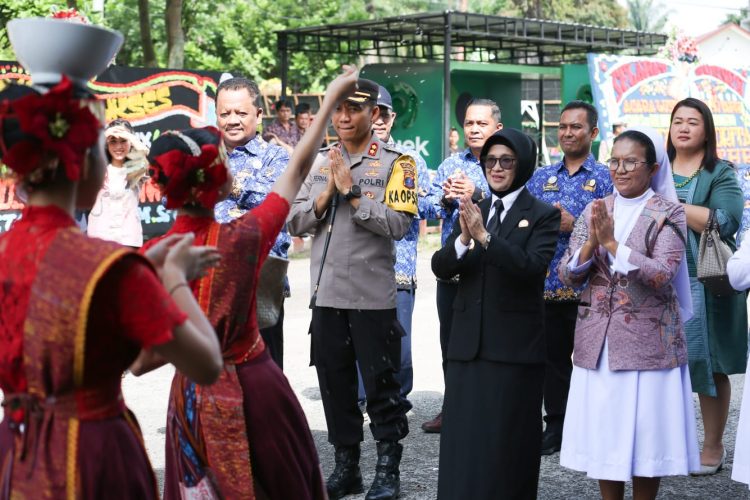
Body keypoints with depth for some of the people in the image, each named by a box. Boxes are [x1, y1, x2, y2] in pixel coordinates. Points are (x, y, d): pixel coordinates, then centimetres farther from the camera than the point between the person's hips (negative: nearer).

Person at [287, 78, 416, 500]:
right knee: (335, 383, 12)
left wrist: (352, 191, -17)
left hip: (373, 294, -5)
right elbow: (295, 223, 5)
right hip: (326, 292, 5)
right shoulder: (320, 161, 10)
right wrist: (326, 194, -10)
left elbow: (399, 224, -17)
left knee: (381, 384, 3)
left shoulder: (396, 162, -5)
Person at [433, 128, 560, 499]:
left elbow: (532, 266, -18)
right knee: (463, 440, 5)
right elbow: (440, 268, 2)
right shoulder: (472, 212, 12)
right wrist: (463, 238, -18)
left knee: (507, 443, 2)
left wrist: (484, 237, -27)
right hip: (468, 343, 4)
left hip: (515, 346, -4)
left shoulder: (542, 216, -1)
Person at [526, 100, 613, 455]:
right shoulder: (540, 178, 14)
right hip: (548, 287, 4)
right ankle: (555, 426, 19)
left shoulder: (606, 179, 1)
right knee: (553, 358, 9)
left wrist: (575, 225, -17)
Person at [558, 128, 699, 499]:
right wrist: (591, 244, -15)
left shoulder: (668, 213, -4)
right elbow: (566, 275, 2)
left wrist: (612, 243, -20)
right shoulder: (594, 211, 8)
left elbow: (663, 274, -17)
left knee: (645, 433, 3)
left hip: (647, 341, -4)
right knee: (603, 433, 8)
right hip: (598, 342, 4)